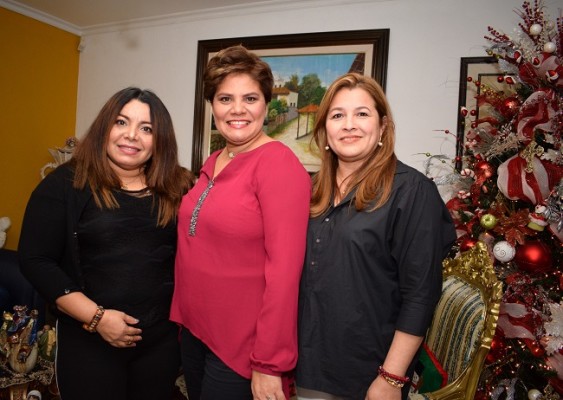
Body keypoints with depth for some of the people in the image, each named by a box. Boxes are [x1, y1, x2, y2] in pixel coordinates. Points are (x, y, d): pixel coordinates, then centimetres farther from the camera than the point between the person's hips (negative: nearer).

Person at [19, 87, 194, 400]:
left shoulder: (177, 188, 2)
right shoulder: (65, 184, -6)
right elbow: (36, 261, -9)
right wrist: (95, 317, -15)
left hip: (163, 337, 3)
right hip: (89, 340, -3)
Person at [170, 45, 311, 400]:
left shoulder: (279, 163, -18)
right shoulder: (213, 163, 6)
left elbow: (285, 269, -22)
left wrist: (269, 364, -19)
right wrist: (182, 316, 13)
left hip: (242, 345, -7)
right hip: (194, 330, 7)